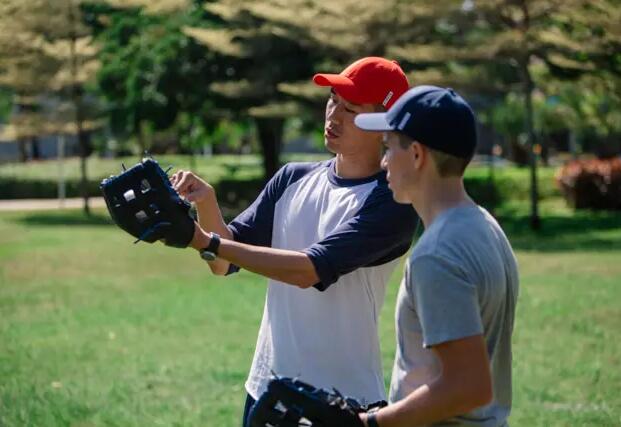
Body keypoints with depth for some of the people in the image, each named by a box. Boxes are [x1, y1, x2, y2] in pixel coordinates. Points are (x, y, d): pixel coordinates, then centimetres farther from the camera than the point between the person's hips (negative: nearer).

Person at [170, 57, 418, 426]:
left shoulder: (392, 203, -13)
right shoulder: (293, 179, 7)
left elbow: (309, 270, -24)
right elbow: (224, 263, 5)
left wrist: (206, 242, -26)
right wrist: (206, 205, -15)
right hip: (266, 393, 6)